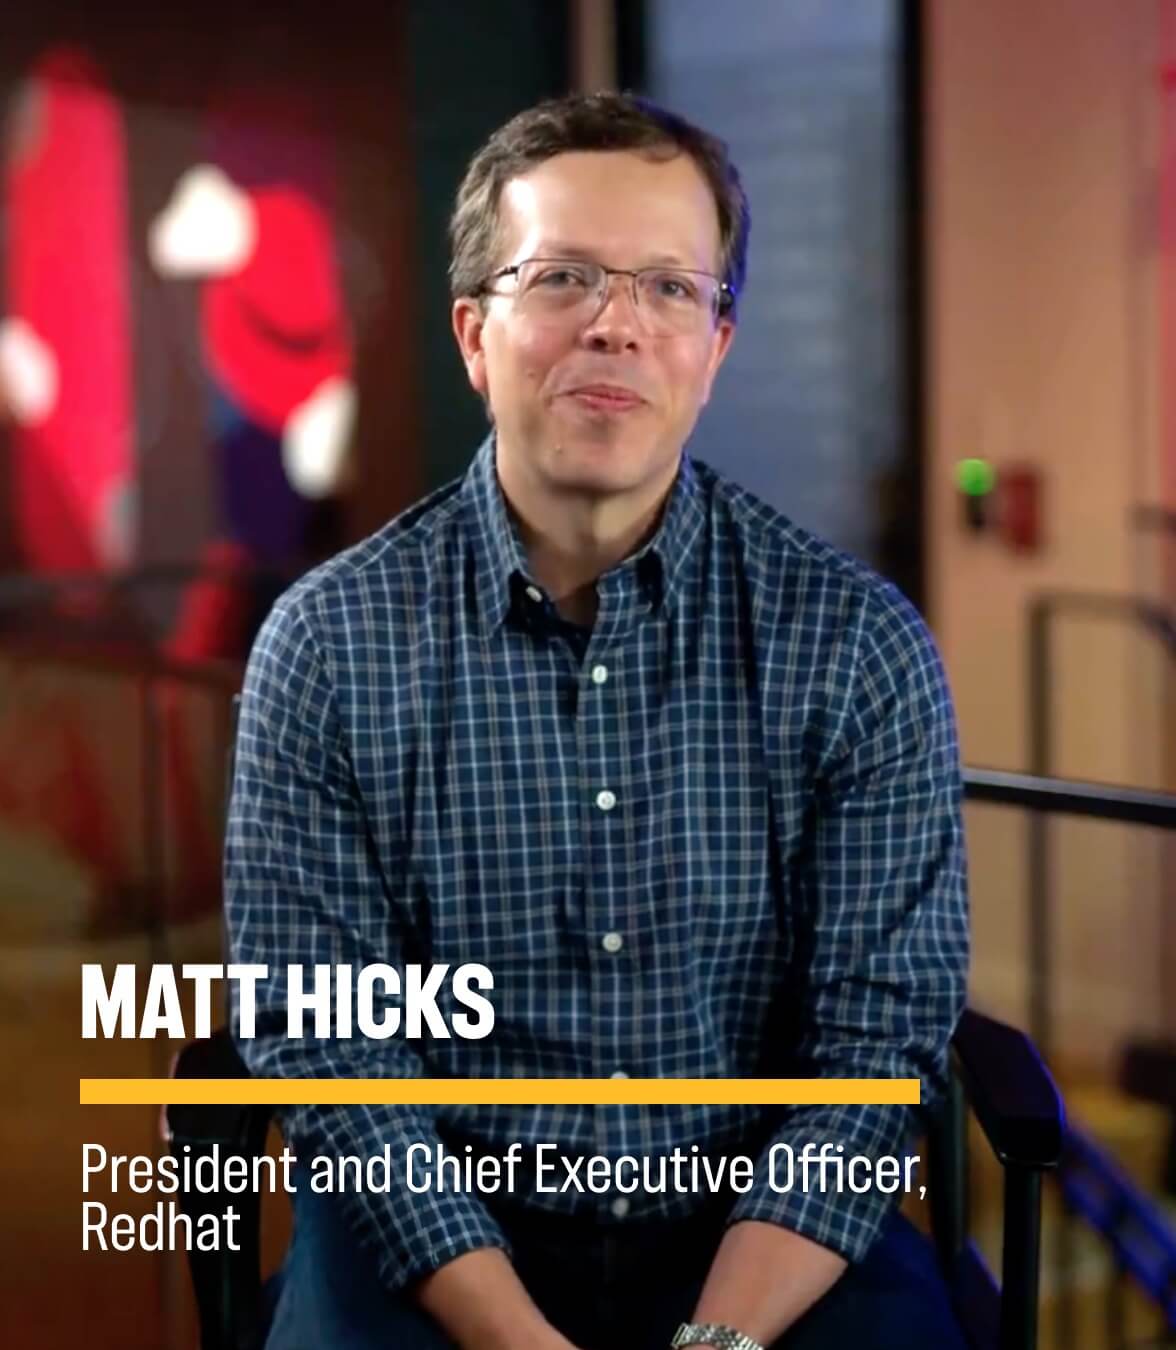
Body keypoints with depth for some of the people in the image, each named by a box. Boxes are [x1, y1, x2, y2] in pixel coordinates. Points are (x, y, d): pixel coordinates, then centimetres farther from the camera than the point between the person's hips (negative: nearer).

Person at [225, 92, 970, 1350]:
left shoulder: (859, 642, -4)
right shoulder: (328, 644, -5)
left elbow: (878, 1037, -5)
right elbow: (330, 1053, -7)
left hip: (765, 1235, 1)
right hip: (440, 1235, 0)